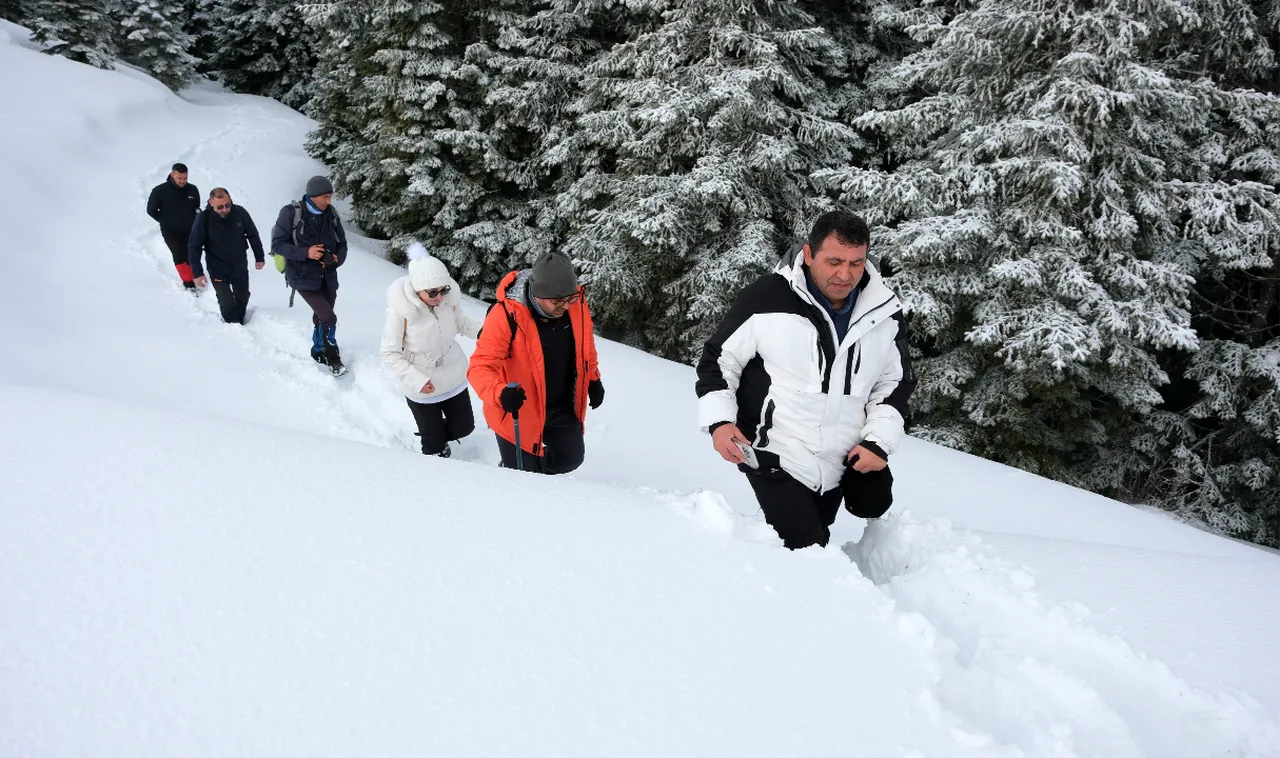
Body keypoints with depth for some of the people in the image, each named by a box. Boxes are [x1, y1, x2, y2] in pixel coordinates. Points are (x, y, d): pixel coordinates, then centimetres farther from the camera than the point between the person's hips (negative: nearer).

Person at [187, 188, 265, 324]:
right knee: (226, 301, -6)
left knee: (243, 297, 15)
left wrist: (259, 257, 8)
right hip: (218, 269, -3)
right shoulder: (203, 219, -21)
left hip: (240, 265, 3)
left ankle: (240, 322, 38)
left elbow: (253, 235, 1)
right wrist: (197, 273, -16)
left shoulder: (240, 212, -15)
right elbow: (194, 247, -14)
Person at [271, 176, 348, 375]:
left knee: (321, 317, 15)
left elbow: (342, 243, 10)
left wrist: (337, 259, -12)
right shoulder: (291, 213, -13)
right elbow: (277, 244, -10)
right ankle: (332, 357, 7)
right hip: (303, 277, -5)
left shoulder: (331, 214, 0)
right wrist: (305, 253, -23)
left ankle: (318, 352, 36)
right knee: (328, 317, -12)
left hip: (328, 277, 5)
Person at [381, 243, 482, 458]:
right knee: (435, 443, 12)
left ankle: (437, 435, 52)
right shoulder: (400, 310, -28)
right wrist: (416, 380, -30)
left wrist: (480, 331, -16)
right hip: (422, 389, -4)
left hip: (454, 378, 4)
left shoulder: (450, 297, -17)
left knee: (463, 428, 21)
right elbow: (390, 355, -19)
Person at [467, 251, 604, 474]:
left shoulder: (575, 303, -15)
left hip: (562, 406, 5)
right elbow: (480, 367, -30)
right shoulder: (506, 316, -31)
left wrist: (593, 378, 13)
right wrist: (499, 394, -49)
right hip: (517, 413, -5)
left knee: (570, 458, 19)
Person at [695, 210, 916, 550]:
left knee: (815, 545, 19)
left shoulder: (885, 314, -1)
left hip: (839, 466, 5)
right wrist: (718, 420, -17)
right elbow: (719, 359, -4)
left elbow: (896, 383, 11)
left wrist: (879, 440, -2)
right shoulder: (766, 299, -15)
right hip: (775, 458, -5)